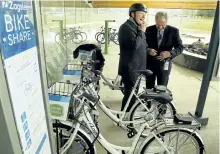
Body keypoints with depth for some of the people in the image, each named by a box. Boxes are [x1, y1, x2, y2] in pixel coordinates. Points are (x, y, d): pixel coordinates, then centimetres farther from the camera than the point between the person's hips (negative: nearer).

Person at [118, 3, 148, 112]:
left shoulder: (136, 27, 17)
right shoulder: (126, 27, -13)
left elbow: (141, 46, 24)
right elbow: (134, 44, -27)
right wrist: (142, 32, -14)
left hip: (136, 67, 10)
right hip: (130, 68, -10)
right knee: (130, 94, -4)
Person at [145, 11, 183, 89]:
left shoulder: (173, 31, -5)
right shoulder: (149, 30, -2)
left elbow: (180, 47, -5)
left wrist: (170, 53, -25)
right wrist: (148, 50, -20)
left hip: (164, 64, -1)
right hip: (150, 63, 1)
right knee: (149, 87, 12)